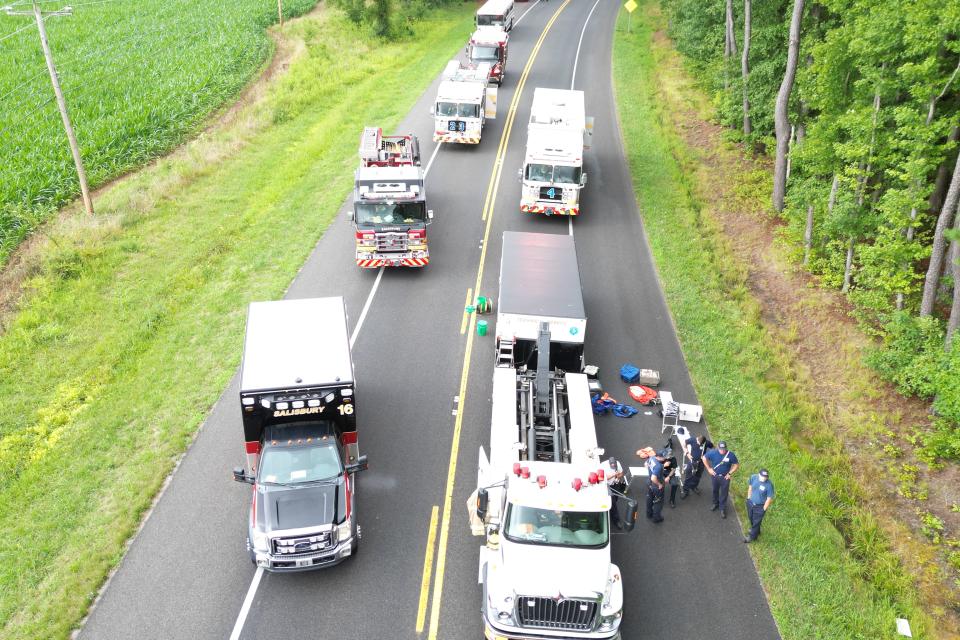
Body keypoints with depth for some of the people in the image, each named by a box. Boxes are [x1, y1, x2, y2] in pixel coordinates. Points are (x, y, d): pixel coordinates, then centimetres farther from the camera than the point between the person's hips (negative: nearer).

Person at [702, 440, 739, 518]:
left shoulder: (731, 455, -22)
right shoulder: (713, 453, -20)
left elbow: (736, 465, -7)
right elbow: (704, 458, -3)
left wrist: (730, 473, -11)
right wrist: (708, 468, -4)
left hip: (725, 477, -2)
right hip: (715, 476, 2)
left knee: (724, 493, 9)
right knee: (715, 490, 22)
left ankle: (722, 509, 26)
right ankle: (715, 503, 46)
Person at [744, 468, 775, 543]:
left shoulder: (769, 485, -29)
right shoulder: (753, 477, -17)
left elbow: (769, 498, -17)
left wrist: (764, 509, -11)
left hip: (760, 506, -5)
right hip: (750, 503, 5)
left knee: (756, 522, 13)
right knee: (751, 519, 27)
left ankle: (752, 536, 37)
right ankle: (756, 531, 55)